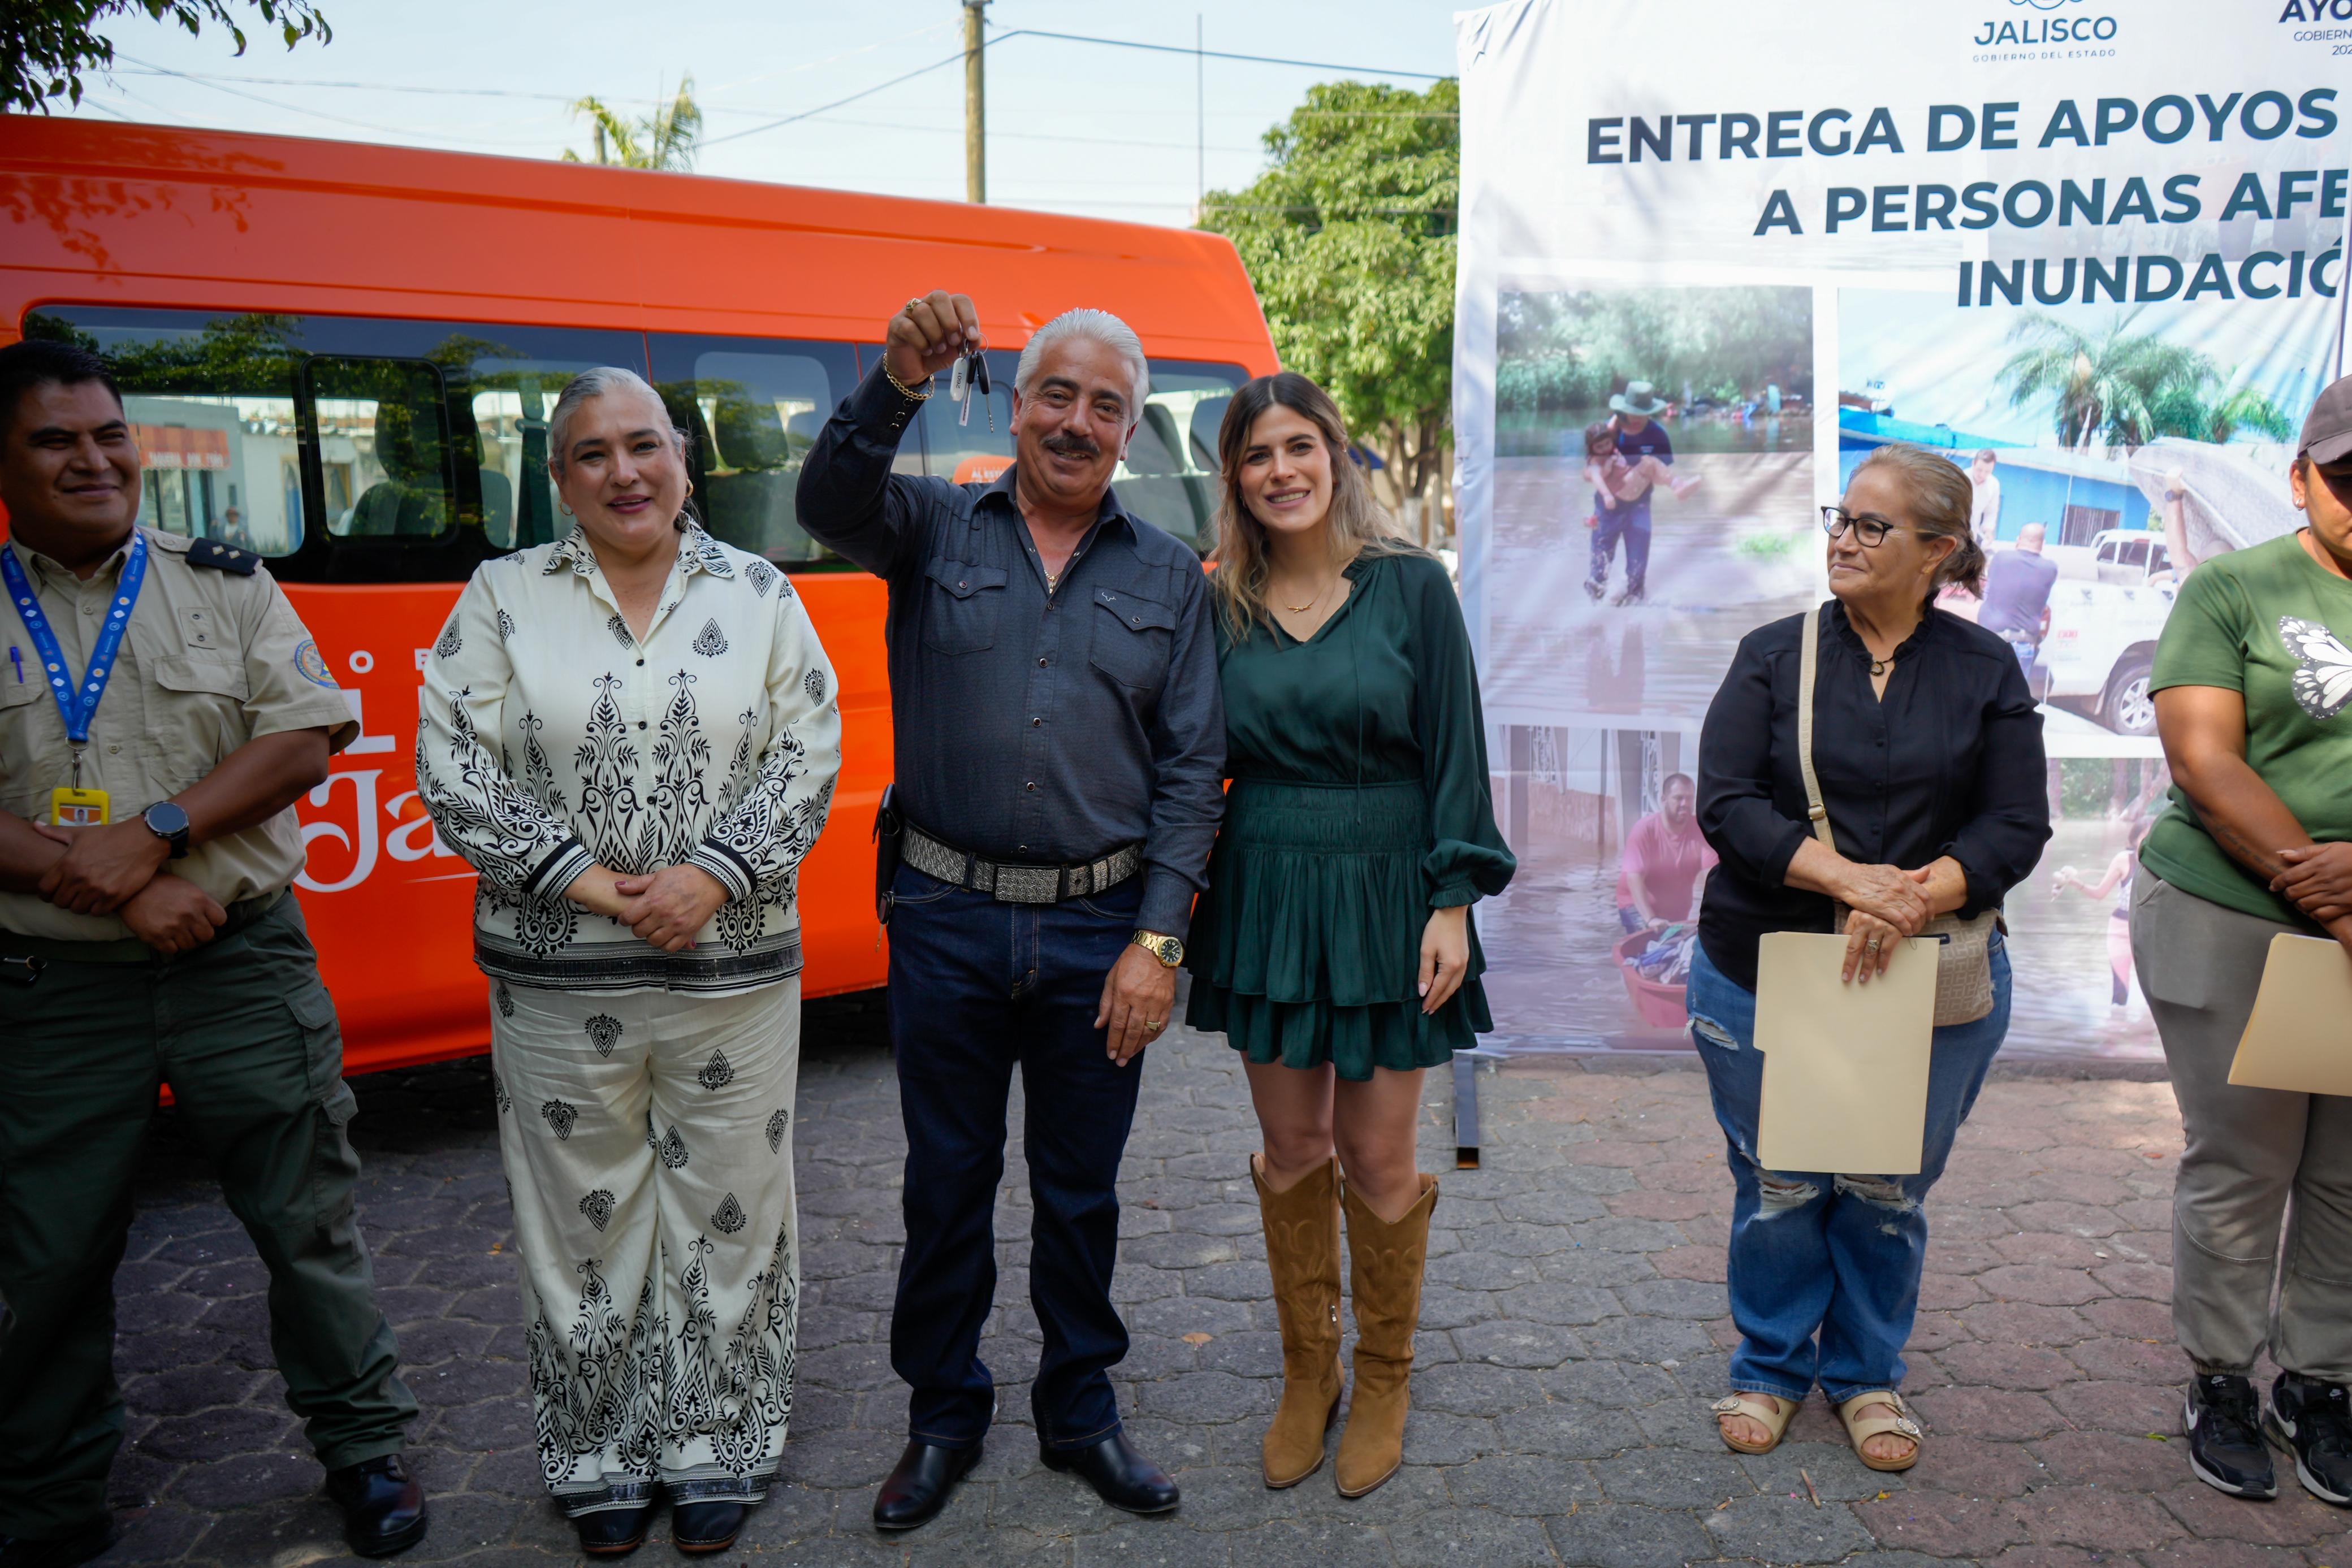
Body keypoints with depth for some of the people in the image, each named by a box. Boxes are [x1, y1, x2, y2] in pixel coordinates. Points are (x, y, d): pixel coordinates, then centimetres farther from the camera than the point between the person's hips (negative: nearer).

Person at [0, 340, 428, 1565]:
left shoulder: (224, 583, 4)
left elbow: (307, 735, -6)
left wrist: (154, 834, -16)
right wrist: (114, 892, -15)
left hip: (243, 966, 0)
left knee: (309, 1216, 6)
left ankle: (364, 1447, 25)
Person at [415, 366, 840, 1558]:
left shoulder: (758, 594, 4)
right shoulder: (502, 598, 3)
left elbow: (810, 756, -1)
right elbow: (450, 766, -3)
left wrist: (711, 877, -14)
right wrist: (580, 878, -12)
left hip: (735, 967, 1)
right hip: (558, 979, 0)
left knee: (727, 1214, 10)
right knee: (585, 1221, 11)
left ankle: (716, 1453, 29)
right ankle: (601, 1462, 30)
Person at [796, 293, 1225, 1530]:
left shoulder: (1167, 577, 5)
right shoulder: (935, 529, 3)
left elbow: (1192, 769, 1)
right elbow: (831, 501, -19)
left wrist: (1157, 940, -6)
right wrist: (899, 380, -38)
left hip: (1099, 933, 1)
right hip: (948, 922, 0)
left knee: (1081, 1188, 14)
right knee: (947, 1183, 13)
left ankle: (1081, 1415, 33)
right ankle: (943, 1417, 32)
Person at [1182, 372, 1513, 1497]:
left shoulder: (1410, 586, -4)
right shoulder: (1224, 609, 4)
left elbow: (1455, 752, -4)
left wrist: (1453, 902, -11)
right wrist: (1180, 916, 4)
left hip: (1385, 897, -2)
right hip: (1263, 898, 3)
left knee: (1376, 1157, 5)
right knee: (1290, 1151, 12)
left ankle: (1383, 1381, 26)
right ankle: (1306, 1375, 30)